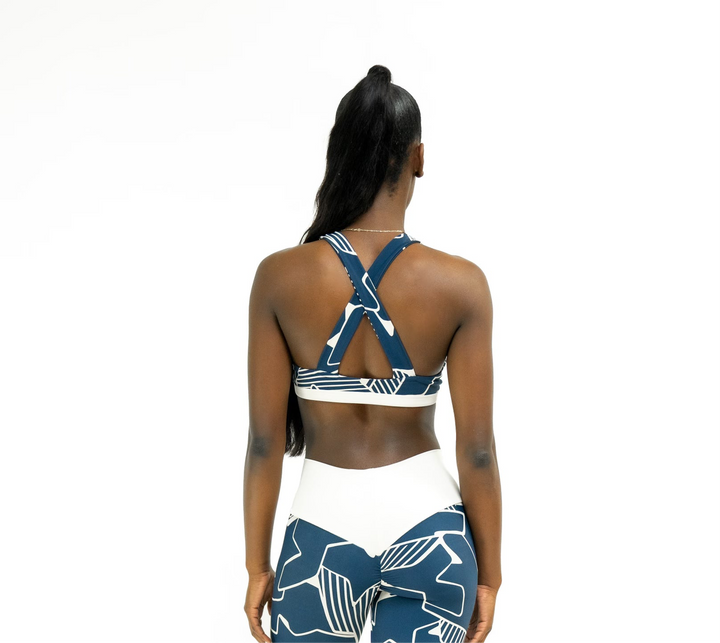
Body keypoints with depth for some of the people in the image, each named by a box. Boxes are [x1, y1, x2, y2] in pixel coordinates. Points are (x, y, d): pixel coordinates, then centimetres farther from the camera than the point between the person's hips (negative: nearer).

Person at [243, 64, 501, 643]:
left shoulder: (281, 276, -9)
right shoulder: (460, 283, -10)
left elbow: (266, 440, -5)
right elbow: (477, 450, -6)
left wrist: (258, 565, 6)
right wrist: (488, 574, 6)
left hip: (325, 524, 0)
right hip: (428, 522, 0)